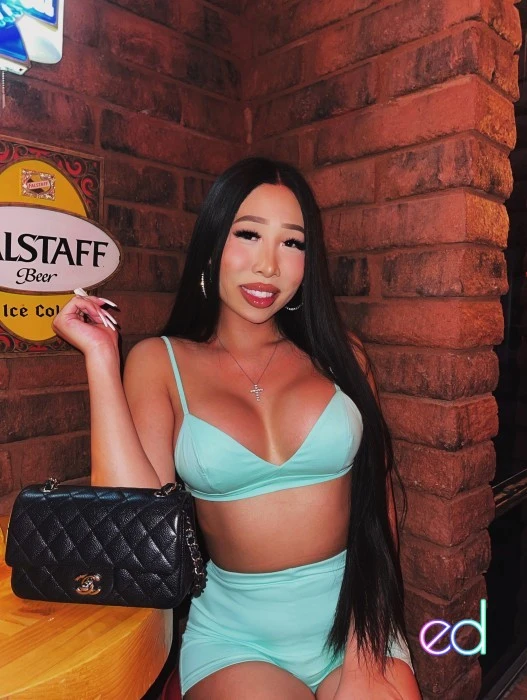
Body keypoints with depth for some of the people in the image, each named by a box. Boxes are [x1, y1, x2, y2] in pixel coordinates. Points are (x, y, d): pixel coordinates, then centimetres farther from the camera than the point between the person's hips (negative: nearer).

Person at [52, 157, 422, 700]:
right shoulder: (159, 362, -3)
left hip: (352, 616, 2)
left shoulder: (338, 353, 0)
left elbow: (377, 499, 0)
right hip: (235, 633, -1)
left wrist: (367, 645, -8)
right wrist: (101, 358, -14)